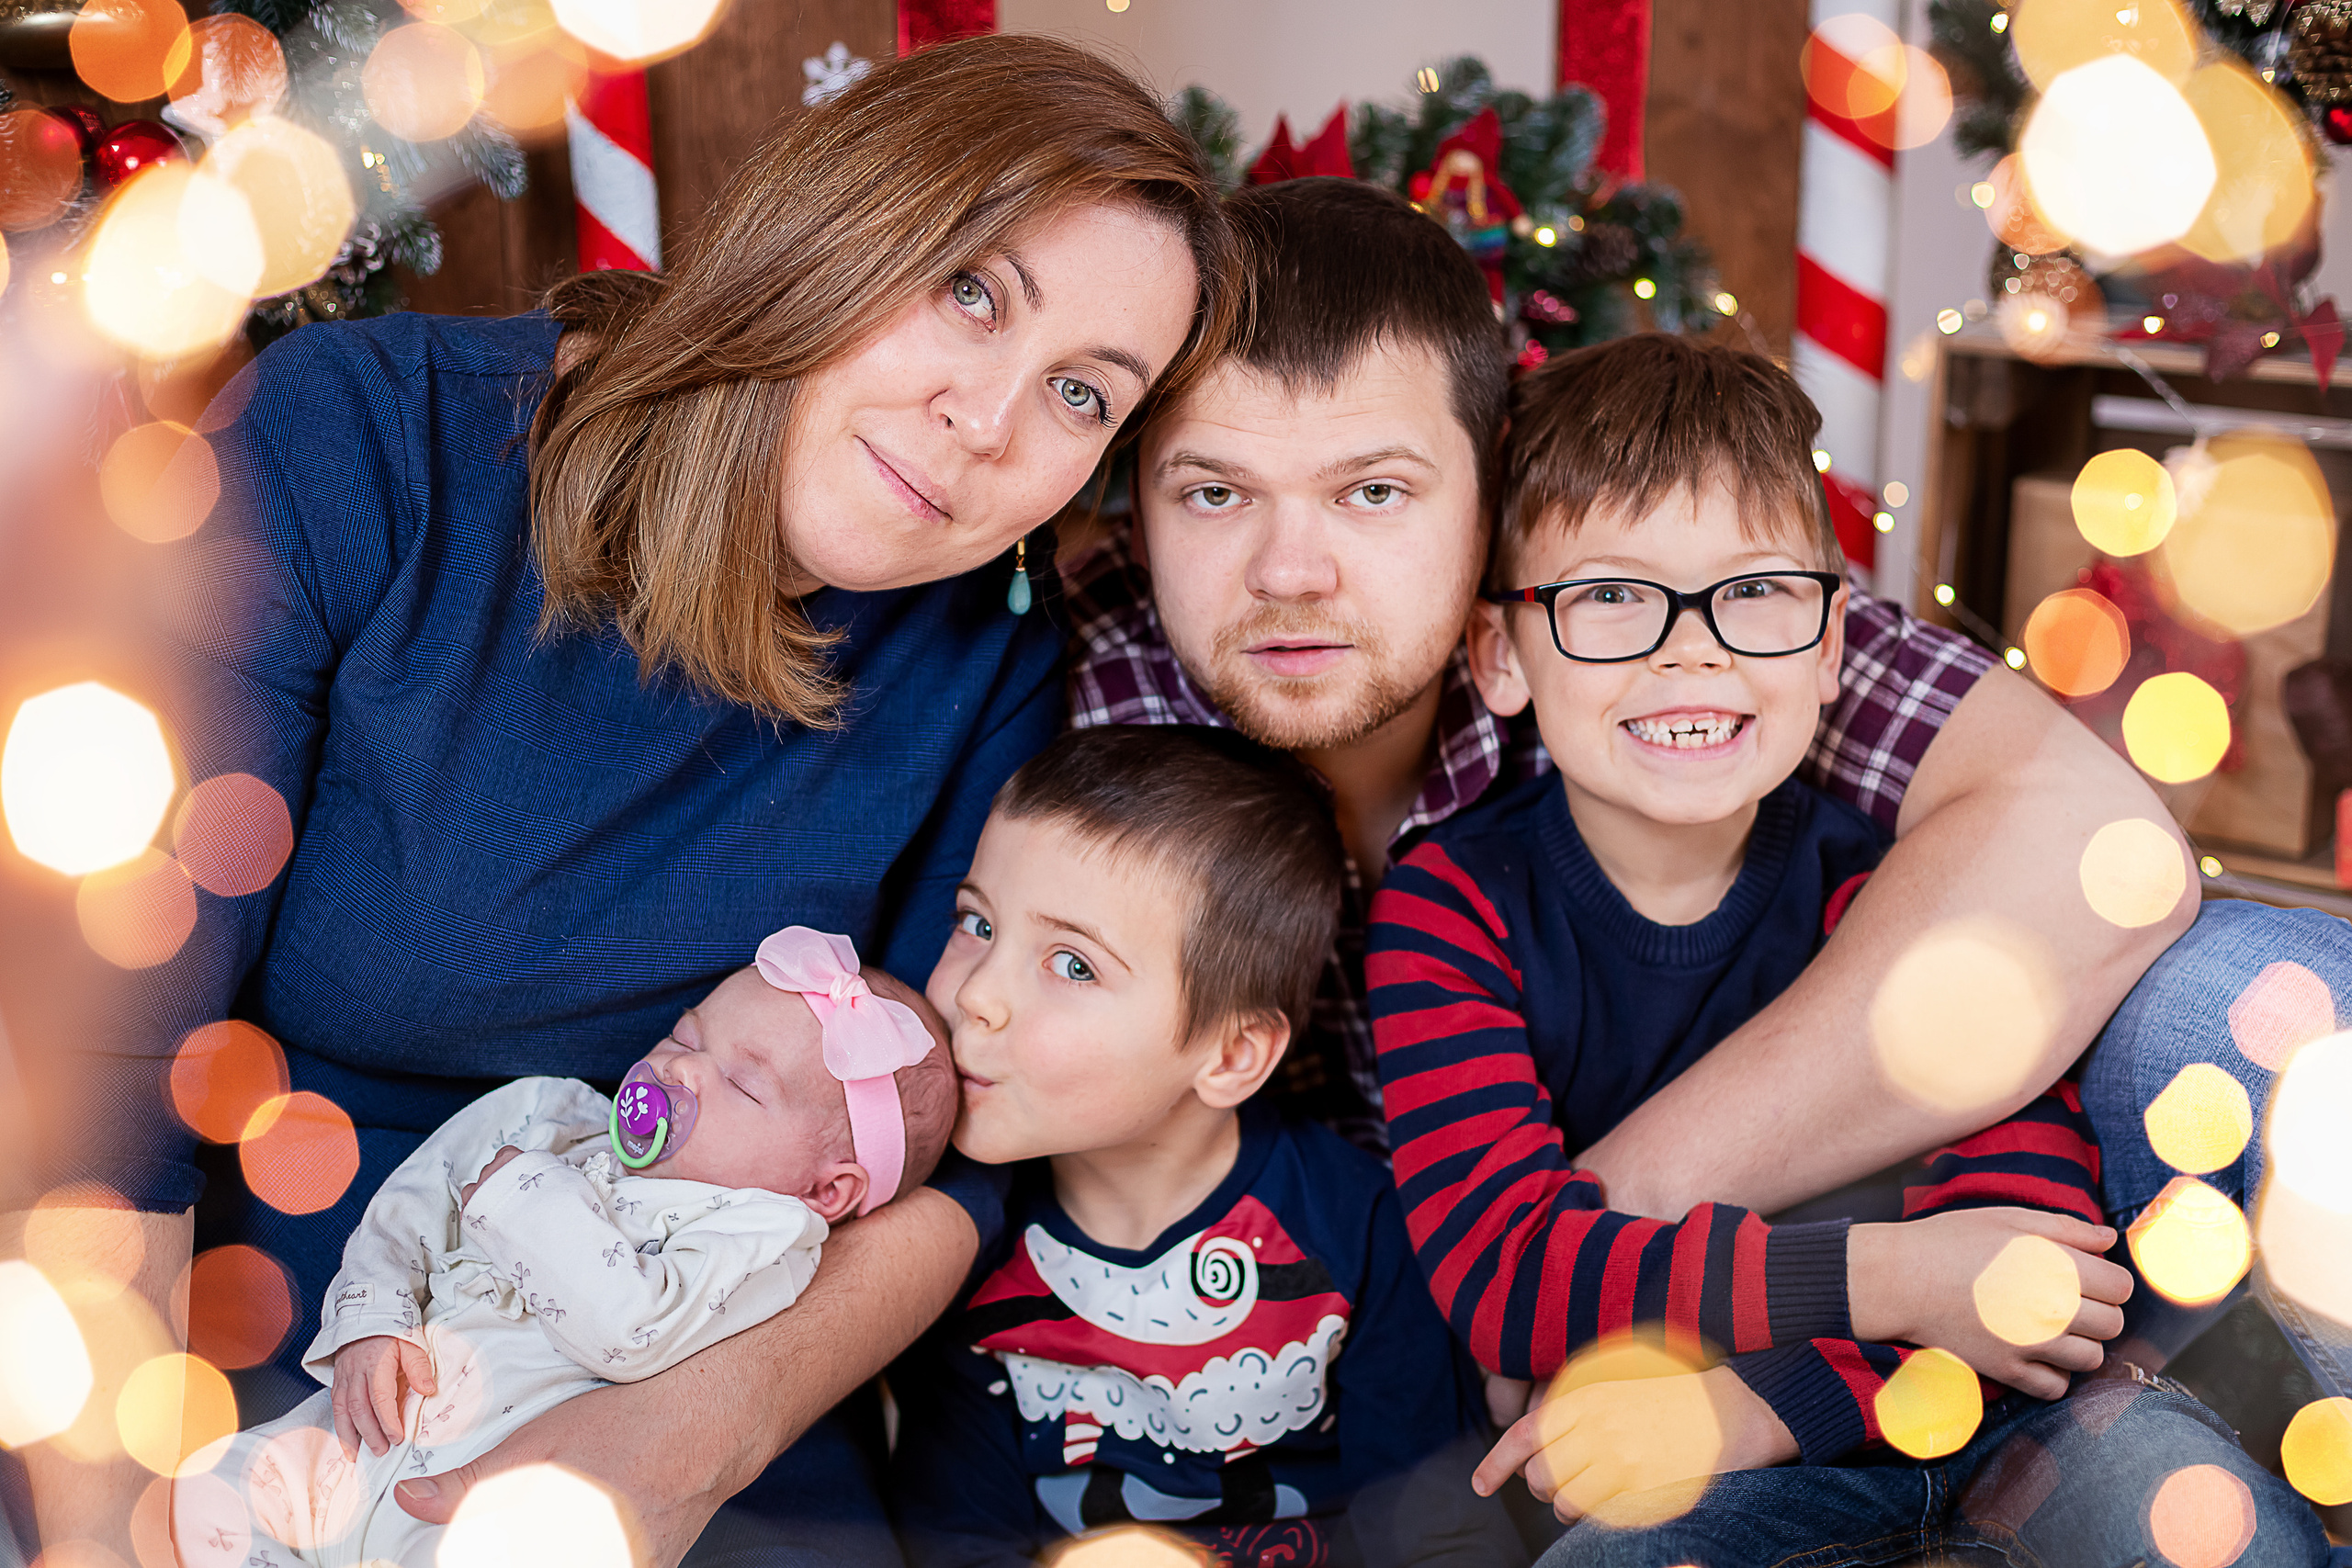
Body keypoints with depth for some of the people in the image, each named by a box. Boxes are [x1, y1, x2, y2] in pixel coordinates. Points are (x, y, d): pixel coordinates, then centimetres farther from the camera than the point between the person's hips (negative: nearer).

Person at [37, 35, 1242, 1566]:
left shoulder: (987, 660, -4)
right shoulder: (355, 446, -13)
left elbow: (945, 1147, -4)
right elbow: (98, 1051, -15)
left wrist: (706, 1424, -21)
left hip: (708, 1435, 2)